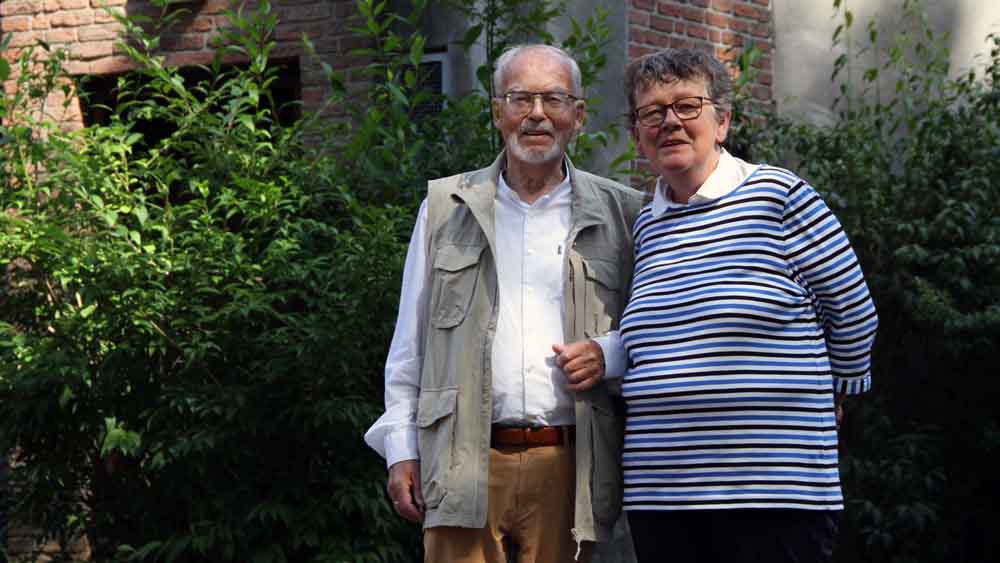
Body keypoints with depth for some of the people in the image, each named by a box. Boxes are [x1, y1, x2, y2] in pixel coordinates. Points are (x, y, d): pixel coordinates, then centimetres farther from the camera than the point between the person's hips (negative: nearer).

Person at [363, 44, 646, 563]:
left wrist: (609, 358, -5)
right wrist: (401, 449, 7)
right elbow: (409, 342, 13)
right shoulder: (445, 208, 12)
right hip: (465, 462, 0)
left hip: (568, 467, 0)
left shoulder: (620, 215, 10)